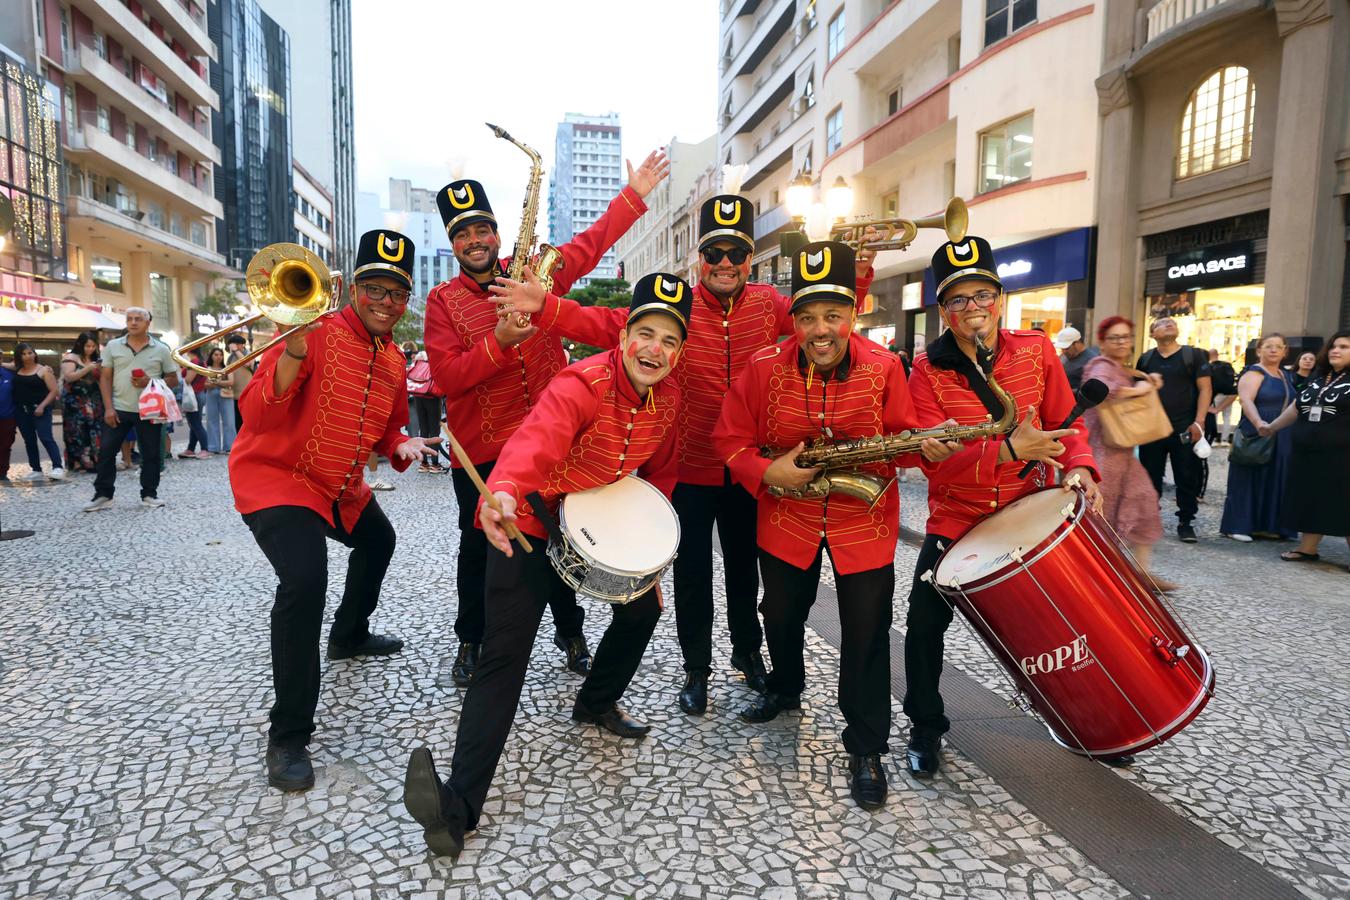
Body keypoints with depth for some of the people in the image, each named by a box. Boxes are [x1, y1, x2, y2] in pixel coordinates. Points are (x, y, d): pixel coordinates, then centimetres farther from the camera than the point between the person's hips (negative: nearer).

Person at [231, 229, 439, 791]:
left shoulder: (394, 360, 4)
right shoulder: (318, 332, -19)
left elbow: (387, 428, 17)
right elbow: (258, 416, -25)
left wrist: (401, 445, -6)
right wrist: (293, 354, -40)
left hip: (341, 488, 9)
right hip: (275, 476, -9)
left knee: (378, 541, 29)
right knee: (305, 579, -28)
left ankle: (349, 636, 56)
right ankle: (288, 738, -15)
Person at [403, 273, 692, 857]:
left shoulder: (668, 398, -4)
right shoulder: (582, 384, -27)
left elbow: (659, 471, 13)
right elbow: (537, 437, -47)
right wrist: (504, 492, -67)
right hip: (530, 525, -7)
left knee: (643, 607, 18)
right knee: (505, 656, -15)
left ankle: (595, 704, 42)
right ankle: (459, 804, -13)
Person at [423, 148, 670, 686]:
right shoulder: (443, 301, -3)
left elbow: (591, 243, 12)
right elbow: (445, 376, -12)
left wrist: (634, 194, 11)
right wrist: (498, 342, -25)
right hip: (481, 449, -1)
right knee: (479, 547, 11)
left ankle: (570, 632, 32)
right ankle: (470, 642, 31)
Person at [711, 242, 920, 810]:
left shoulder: (883, 368, -11)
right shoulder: (764, 369, -11)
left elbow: (902, 437, -2)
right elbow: (729, 439, -5)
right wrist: (768, 472, -21)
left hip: (864, 519, -1)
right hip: (786, 518, 2)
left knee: (867, 634, 1)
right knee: (781, 615, 18)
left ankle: (866, 749, 20)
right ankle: (785, 689, 50)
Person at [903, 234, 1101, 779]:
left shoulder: (1036, 350, -4)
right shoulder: (928, 372, -12)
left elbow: (1065, 422, 5)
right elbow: (936, 459, -21)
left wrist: (1078, 467, -15)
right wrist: (1009, 449, -35)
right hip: (956, 519, -2)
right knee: (924, 621, -7)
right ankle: (925, 729, 16)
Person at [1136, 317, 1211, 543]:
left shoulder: (1193, 355, 3)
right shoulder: (1146, 359, 10)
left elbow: (1205, 389, -1)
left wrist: (1199, 421, -10)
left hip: (1184, 430, -2)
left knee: (1187, 478, 0)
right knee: (1150, 476, 6)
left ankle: (1185, 522, 10)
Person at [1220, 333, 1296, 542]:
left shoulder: (1287, 376, 16)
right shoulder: (1254, 373, -8)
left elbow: (1293, 405, 22)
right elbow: (1246, 400, -23)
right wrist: (1258, 423, -39)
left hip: (1283, 439, 7)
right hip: (1256, 437, -7)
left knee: (1274, 482, 9)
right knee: (1248, 480, -3)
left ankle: (1264, 526, 16)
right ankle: (1237, 527, 1)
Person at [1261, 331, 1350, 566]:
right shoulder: (1316, 377, 14)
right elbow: (1296, 407, 24)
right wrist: (1272, 427, 27)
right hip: (1307, 453, 6)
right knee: (1310, 501, 12)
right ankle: (1307, 549, 22)